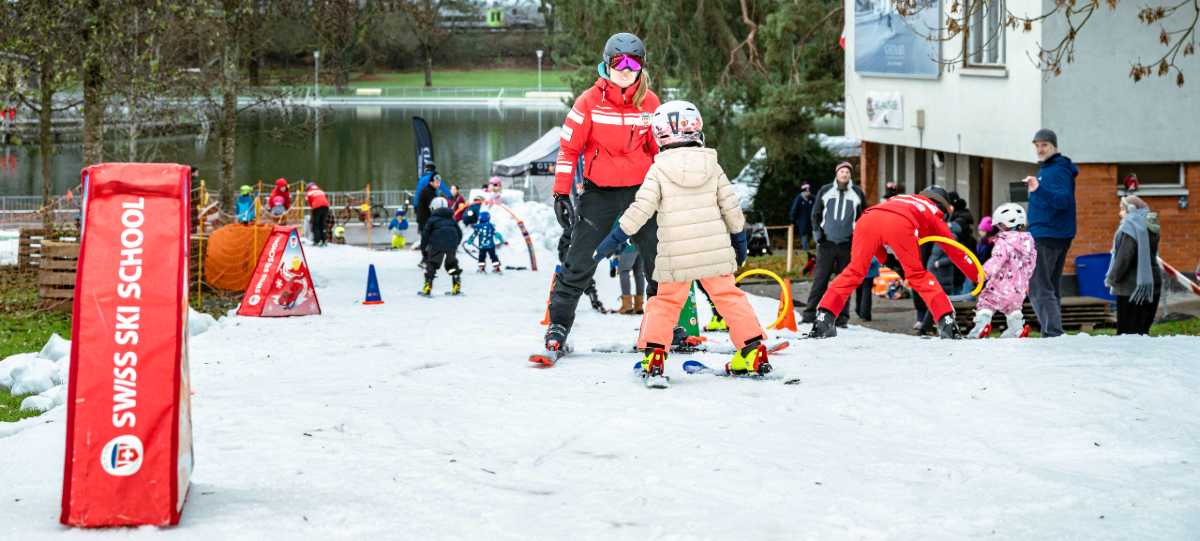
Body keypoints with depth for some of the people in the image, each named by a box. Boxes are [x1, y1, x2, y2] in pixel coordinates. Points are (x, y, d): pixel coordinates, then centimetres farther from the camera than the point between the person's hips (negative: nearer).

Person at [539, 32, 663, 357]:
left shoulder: (649, 102, 0)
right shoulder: (590, 101, -8)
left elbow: (661, 148, 10)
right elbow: (568, 148, -4)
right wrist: (561, 194, -7)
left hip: (640, 191, 2)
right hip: (599, 193, -2)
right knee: (578, 266, -4)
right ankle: (557, 330, 3)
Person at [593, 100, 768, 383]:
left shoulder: (658, 170, -5)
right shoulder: (712, 167, 3)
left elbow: (641, 209, -10)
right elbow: (731, 207, 6)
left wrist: (615, 239, -4)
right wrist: (739, 239, 19)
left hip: (676, 257, -2)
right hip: (715, 250, 2)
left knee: (666, 302, 10)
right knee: (729, 296, 13)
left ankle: (653, 357, -1)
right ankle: (753, 351, 11)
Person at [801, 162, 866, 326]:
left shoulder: (857, 194, 7)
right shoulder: (825, 191, 7)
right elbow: (816, 213, 13)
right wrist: (817, 231, 2)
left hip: (847, 243, 0)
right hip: (826, 242, 0)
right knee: (820, 279, -3)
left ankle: (842, 316, 7)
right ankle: (809, 313, 0)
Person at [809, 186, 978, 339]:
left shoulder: (899, 199, 45)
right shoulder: (934, 213, 35)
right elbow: (955, 251, 37)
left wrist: (884, 258, 34)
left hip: (868, 218, 3)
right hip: (900, 225, -3)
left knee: (854, 271, 12)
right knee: (918, 276, 12)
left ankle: (823, 320, 4)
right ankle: (946, 322, 6)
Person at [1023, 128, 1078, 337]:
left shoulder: (1057, 171, -13)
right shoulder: (1047, 169, 18)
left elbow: (1064, 200, -28)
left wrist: (1040, 189, -42)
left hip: (1047, 236, -11)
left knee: (1038, 288, -13)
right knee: (1051, 287, 15)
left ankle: (1053, 332, -18)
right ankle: (1054, 333, 18)